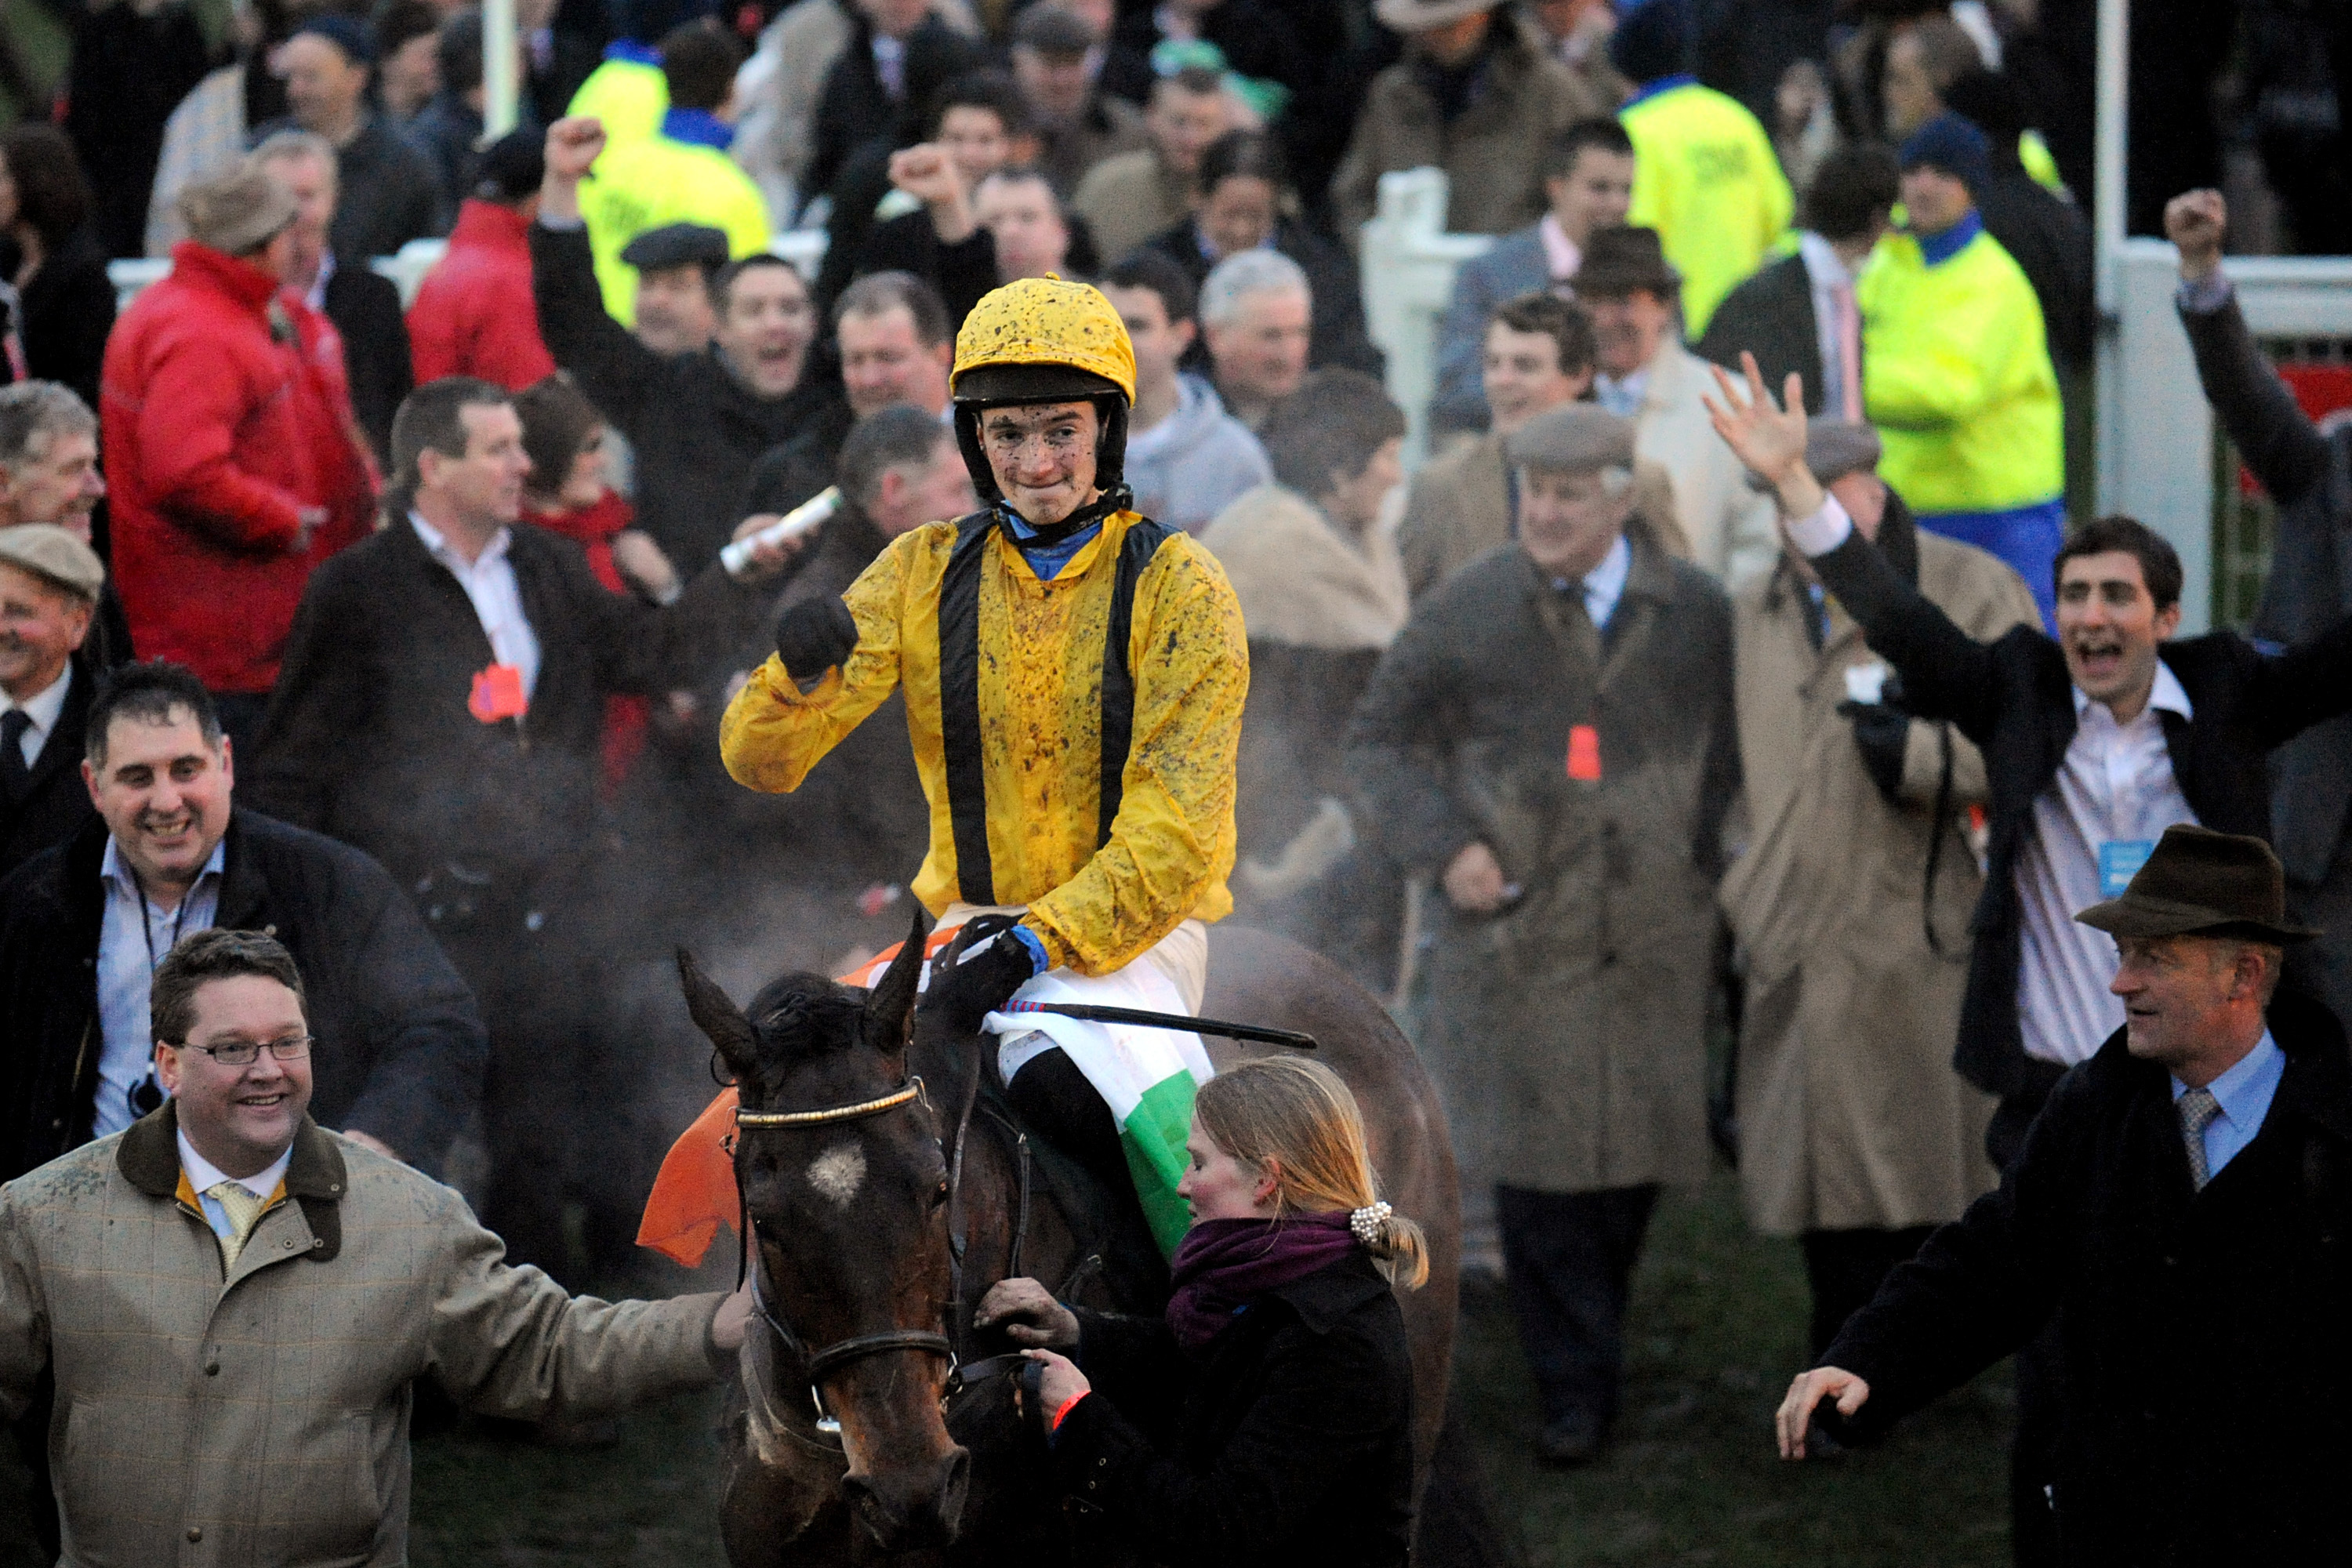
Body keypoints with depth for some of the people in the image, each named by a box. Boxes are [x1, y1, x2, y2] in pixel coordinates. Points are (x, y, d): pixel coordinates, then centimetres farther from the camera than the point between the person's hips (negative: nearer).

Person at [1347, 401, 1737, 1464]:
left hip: (1653, 937, 2)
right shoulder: (1467, 612, 0)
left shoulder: (1695, 612, 4)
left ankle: (1588, 1340, 27)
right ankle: (1577, 1389, 1)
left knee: (1634, 1154, 4)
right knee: (1537, 1159, -6)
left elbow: (1732, 753, 16)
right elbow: (1380, 739, 7)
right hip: (1515, 931, -1)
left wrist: (1706, 858, 4)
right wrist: (1446, 846, -7)